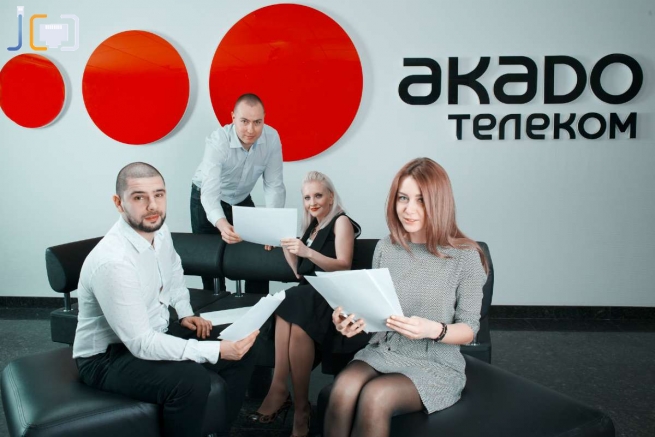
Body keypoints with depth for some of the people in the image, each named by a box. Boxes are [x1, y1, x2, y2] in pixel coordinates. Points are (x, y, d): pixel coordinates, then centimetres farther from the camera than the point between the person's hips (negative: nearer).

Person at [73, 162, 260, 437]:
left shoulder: (159, 231, -4)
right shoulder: (112, 261, -31)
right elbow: (141, 344, -31)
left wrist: (186, 313, 8)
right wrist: (216, 350, -32)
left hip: (155, 334, 9)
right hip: (109, 356, -8)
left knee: (243, 352, 1)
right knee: (192, 380, -34)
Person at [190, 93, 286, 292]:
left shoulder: (271, 138, -23)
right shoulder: (218, 142, -33)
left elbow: (274, 185, -21)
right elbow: (210, 192, -43)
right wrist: (222, 224, -62)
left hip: (242, 200, 3)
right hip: (207, 201, -3)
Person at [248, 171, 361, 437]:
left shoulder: (341, 222, 4)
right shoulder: (311, 226, 22)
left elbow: (344, 267, -10)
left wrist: (307, 252, -22)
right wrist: (285, 244, 11)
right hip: (309, 292, 5)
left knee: (291, 306, -35)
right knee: (296, 325, -30)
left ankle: (280, 390, -28)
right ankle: (299, 406, -31)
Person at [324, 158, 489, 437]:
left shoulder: (465, 256, -8)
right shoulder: (385, 248, 4)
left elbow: (469, 329, -4)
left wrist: (433, 329, -25)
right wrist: (355, 320, -12)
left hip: (436, 364, -3)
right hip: (383, 351, 3)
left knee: (375, 397, -31)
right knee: (343, 389, -29)